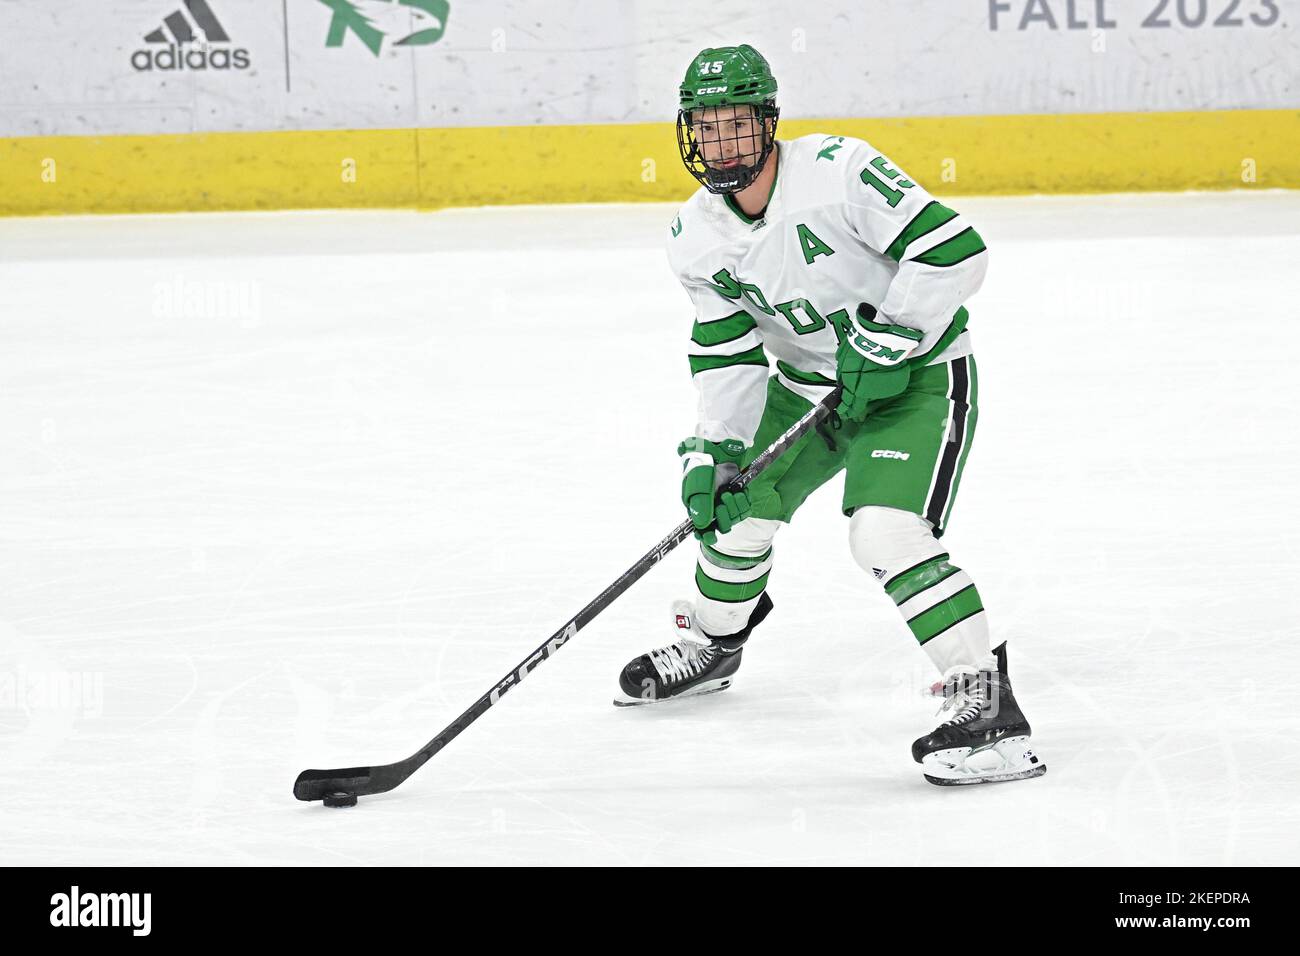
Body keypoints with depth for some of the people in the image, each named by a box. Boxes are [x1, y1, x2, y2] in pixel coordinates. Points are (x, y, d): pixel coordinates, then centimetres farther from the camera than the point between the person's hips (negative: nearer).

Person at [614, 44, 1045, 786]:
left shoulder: (839, 172, -26)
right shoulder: (698, 236, -5)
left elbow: (955, 248, -26)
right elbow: (727, 353, 1)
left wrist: (892, 337, -26)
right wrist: (715, 449, -9)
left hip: (916, 374, -7)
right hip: (809, 380, 7)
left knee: (888, 534, -25)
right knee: (736, 505, 13)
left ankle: (987, 707, -23)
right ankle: (712, 644, 44)